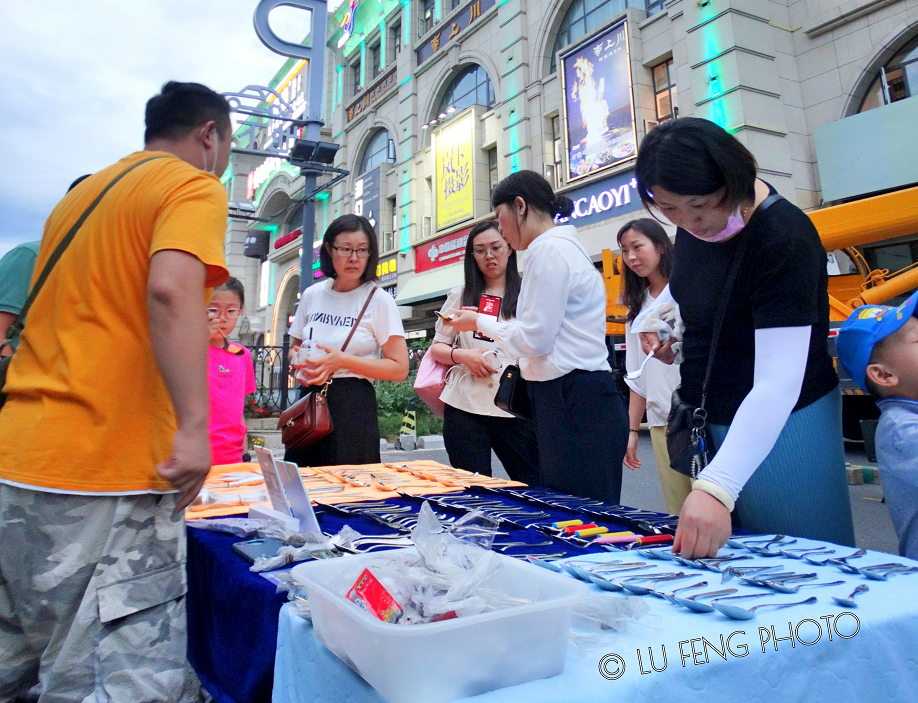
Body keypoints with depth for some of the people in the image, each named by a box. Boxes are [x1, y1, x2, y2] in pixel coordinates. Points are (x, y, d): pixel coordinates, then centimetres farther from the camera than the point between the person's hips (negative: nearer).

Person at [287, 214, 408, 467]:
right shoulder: (312, 295, 8)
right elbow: (295, 348, 21)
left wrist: (343, 361, -17)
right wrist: (301, 362, -3)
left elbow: (399, 369, -9)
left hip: (352, 406, -4)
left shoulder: (379, 300, -6)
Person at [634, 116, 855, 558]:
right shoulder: (693, 223, -3)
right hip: (709, 419, 7)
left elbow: (777, 384, -34)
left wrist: (715, 489, -43)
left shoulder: (784, 242, -27)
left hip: (777, 421, -7)